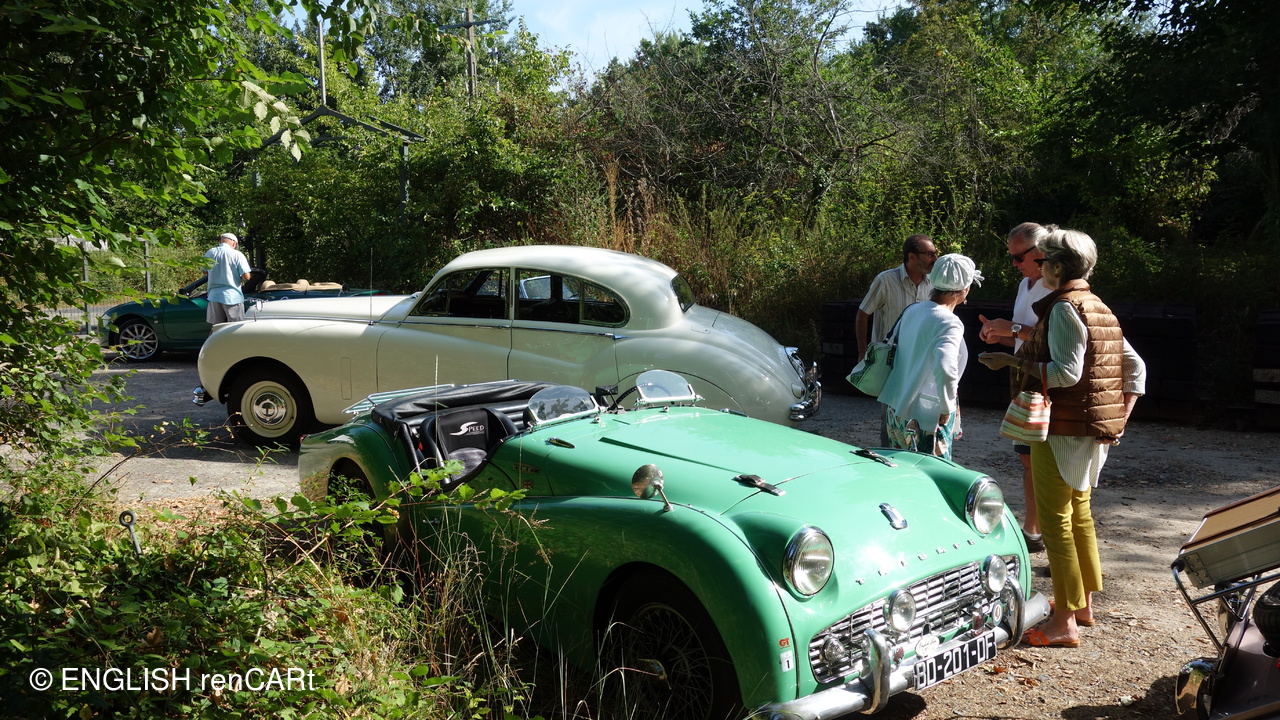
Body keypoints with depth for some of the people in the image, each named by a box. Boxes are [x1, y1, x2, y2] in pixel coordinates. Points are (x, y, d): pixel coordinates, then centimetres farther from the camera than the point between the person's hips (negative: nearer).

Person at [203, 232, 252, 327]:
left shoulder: (209, 253, 5)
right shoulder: (237, 255, -10)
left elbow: (205, 271, 18)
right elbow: (246, 276, -13)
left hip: (214, 297, 5)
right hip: (232, 297, -5)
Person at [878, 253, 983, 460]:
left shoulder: (912, 311, 6)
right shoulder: (949, 323, -18)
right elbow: (945, 369, -34)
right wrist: (947, 410, -20)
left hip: (895, 411, 8)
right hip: (926, 420, -8)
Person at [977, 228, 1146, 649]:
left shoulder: (1063, 308, -14)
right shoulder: (1100, 308, 14)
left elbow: (1066, 373, -23)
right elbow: (1135, 366, 14)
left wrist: (1014, 361, -18)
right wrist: (1120, 419, 11)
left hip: (1063, 428, -10)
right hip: (1096, 429, 10)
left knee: (1055, 520, -5)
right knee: (1079, 512, 20)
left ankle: (1064, 622, -2)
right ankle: (1083, 602, 32)